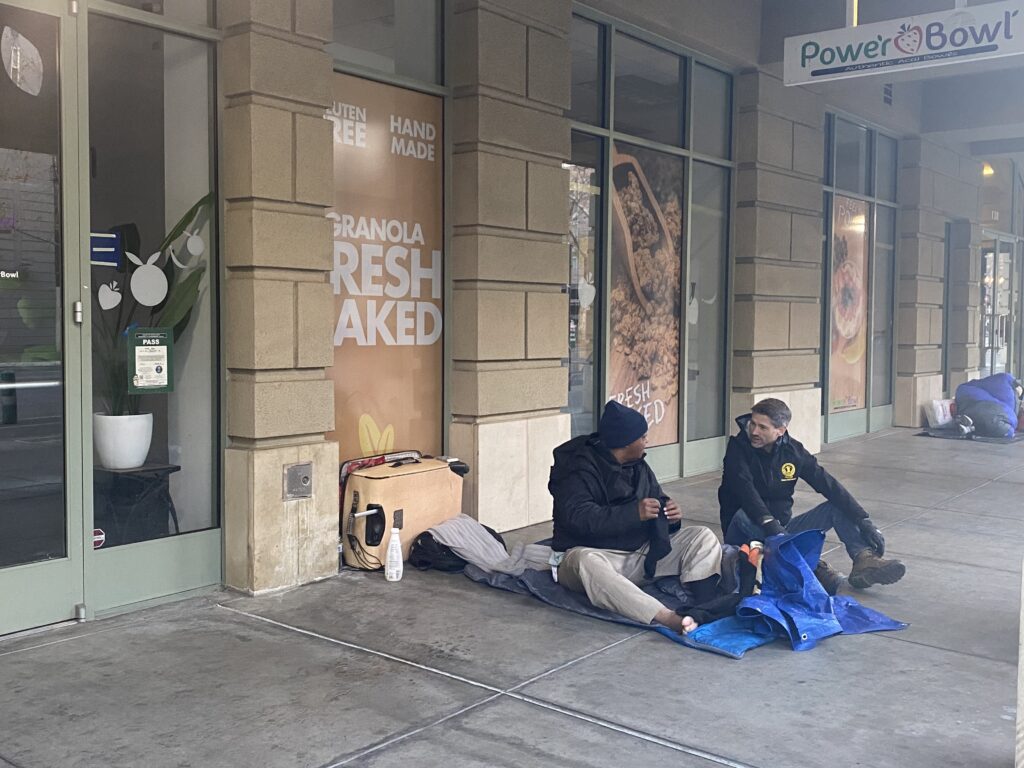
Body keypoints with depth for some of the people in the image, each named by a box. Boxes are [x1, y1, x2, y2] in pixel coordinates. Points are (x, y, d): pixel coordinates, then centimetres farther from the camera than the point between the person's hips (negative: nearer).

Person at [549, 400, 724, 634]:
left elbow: (658, 500, 15)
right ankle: (667, 618, -56)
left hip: (641, 552, 7)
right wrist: (634, 513, -33)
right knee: (587, 563, -43)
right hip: (592, 553, -7)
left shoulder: (638, 467, 9)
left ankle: (705, 608, -34)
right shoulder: (579, 469, -14)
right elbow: (578, 517, -28)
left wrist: (671, 515, -11)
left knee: (703, 537, -8)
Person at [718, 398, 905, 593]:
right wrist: (768, 523, -46)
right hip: (747, 534, -4)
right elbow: (745, 491, -29)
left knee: (837, 506, -7)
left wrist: (864, 521, -15)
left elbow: (829, 485, -5)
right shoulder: (738, 449, -12)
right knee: (743, 516, -37)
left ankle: (864, 560, -26)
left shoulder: (793, 450, 0)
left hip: (782, 529, 4)